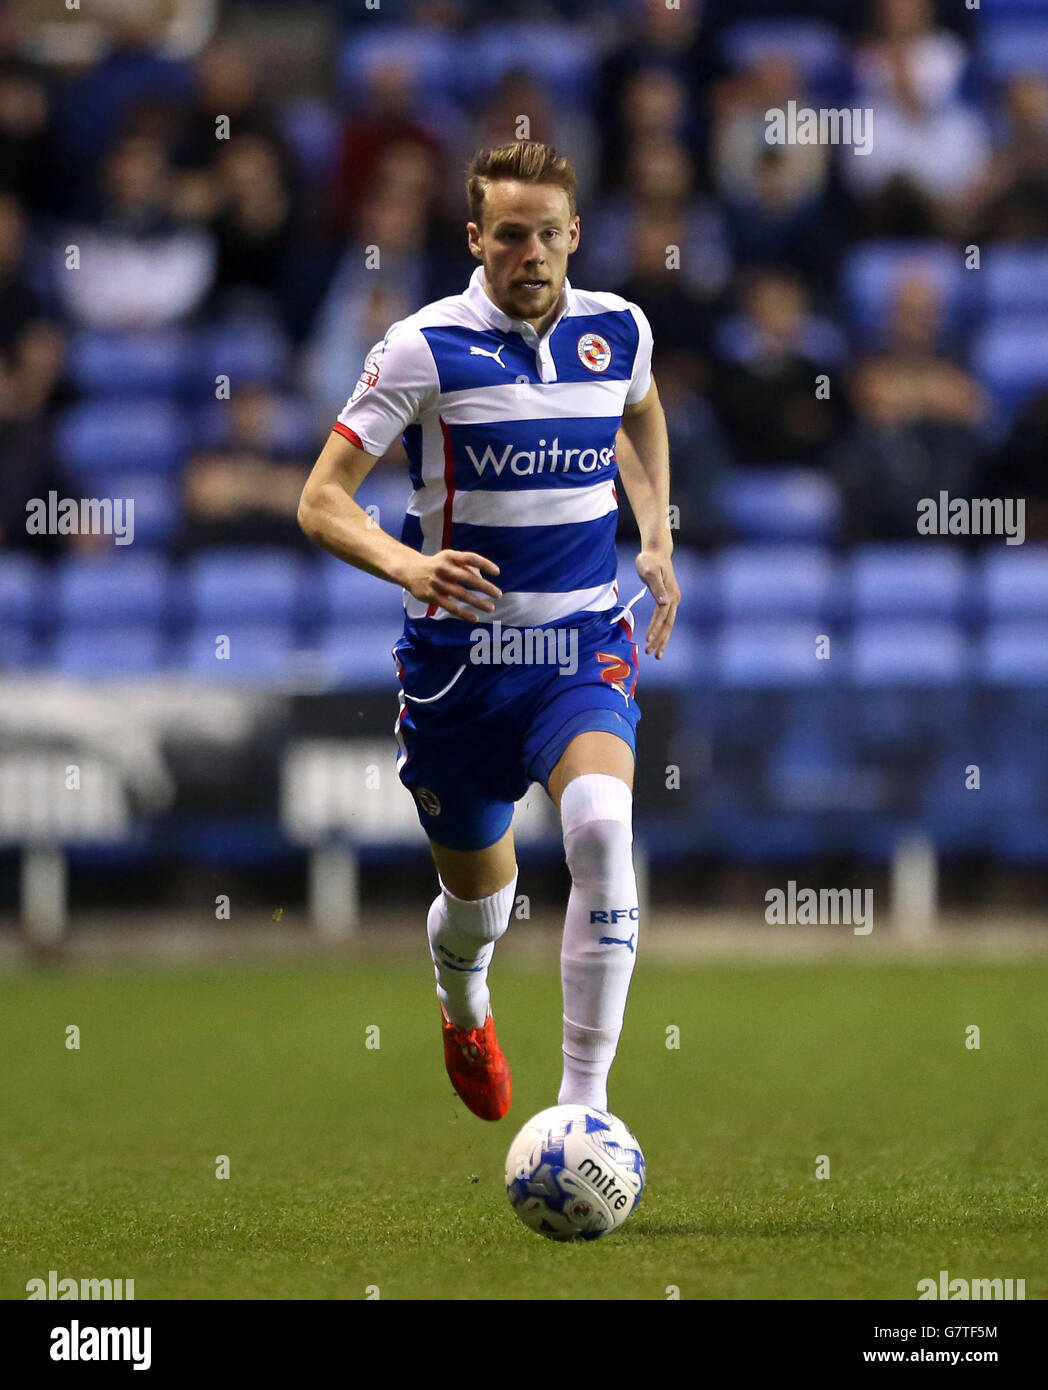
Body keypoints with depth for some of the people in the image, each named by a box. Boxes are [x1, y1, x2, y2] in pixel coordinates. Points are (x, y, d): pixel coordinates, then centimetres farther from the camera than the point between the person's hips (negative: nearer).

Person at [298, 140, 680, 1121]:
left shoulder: (618, 330, 1)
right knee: (476, 899, 12)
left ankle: (585, 1102, -27)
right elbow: (321, 501, -12)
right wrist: (408, 565, -31)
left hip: (583, 647, 1)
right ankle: (463, 1004, 52)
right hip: (458, 660, -1)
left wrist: (657, 537, 14)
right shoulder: (427, 347, -11)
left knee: (601, 826, -28)